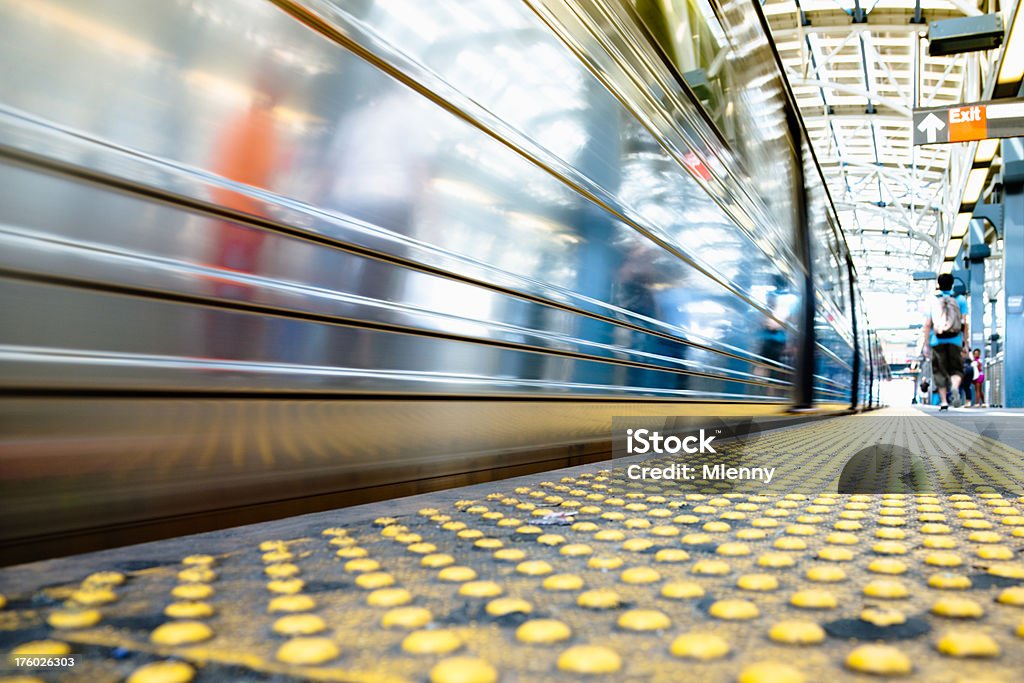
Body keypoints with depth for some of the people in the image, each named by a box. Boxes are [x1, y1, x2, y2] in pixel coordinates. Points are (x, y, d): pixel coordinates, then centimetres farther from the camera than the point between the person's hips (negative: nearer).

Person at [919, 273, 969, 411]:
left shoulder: (931, 300, 4)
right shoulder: (960, 300, 5)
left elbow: (927, 324, 0)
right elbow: (964, 323, 1)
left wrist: (925, 344, 3)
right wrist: (965, 342, 6)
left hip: (937, 341, 0)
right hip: (955, 341, 0)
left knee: (939, 371, 7)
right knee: (956, 369, 9)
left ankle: (943, 401, 4)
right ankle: (955, 387, -24)